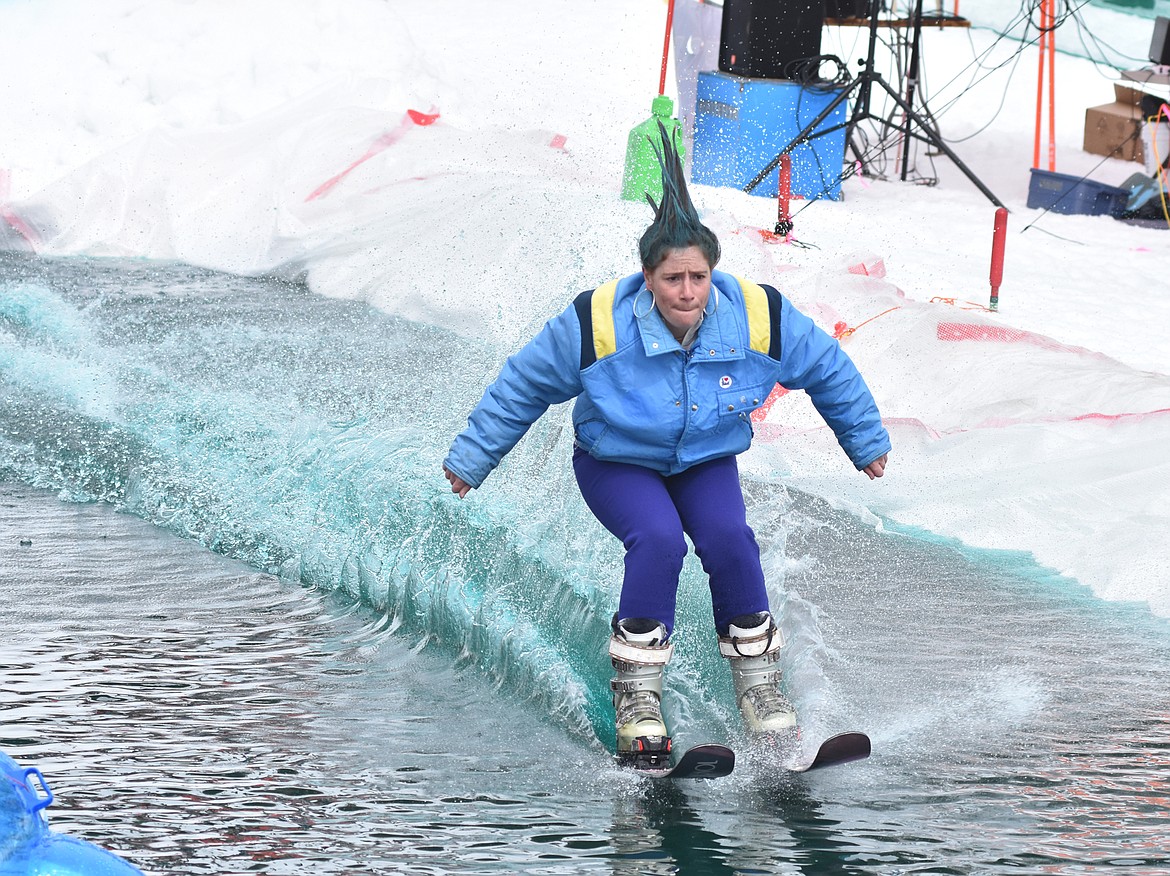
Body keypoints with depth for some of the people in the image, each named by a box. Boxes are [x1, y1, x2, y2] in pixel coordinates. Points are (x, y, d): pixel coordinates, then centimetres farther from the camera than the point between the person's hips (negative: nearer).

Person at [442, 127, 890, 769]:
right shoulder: (597, 325, -26)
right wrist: (471, 459, -1)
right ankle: (637, 692, -20)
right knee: (657, 537, -30)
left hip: (706, 461, 2)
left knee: (729, 537, -26)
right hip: (615, 463, -2)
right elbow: (521, 387, -10)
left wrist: (866, 441, 14)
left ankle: (756, 675, -8)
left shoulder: (759, 317, -20)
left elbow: (828, 371, 0)